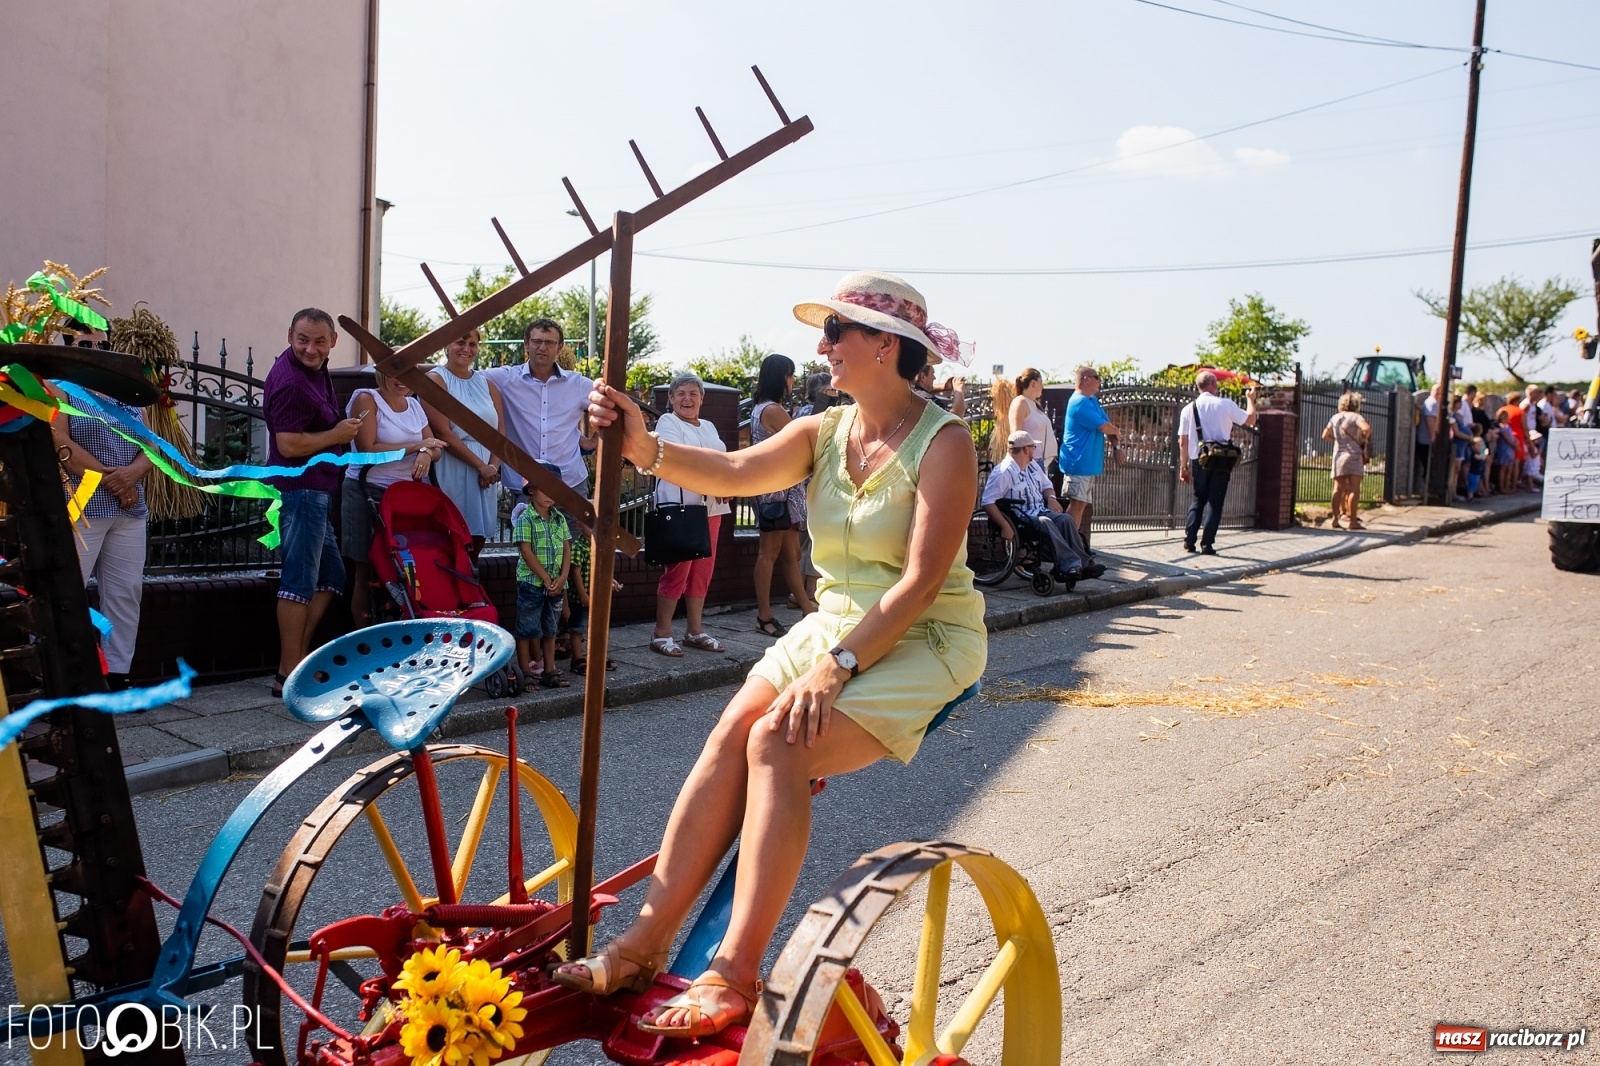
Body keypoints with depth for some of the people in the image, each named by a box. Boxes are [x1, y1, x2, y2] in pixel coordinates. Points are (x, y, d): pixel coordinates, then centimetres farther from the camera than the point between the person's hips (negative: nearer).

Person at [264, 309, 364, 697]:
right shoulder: (290, 382, -19)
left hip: (315, 490, 10)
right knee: (301, 581, -6)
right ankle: (290, 675, -1)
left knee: (330, 577, 16)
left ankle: (298, 656, 20)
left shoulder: (314, 369, 11)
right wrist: (338, 435, -12)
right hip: (300, 489, -10)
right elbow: (289, 445, -24)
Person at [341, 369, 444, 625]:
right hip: (369, 493, -5)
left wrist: (427, 453, -13)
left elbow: (435, 447, 12)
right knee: (367, 571, -1)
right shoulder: (366, 399, -5)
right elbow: (368, 449, -15)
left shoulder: (414, 405, 13)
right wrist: (416, 445, -14)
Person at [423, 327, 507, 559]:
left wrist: (493, 466, -8)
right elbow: (443, 433, -10)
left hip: (485, 476, 5)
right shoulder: (435, 380, -1)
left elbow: (500, 432, 10)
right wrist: (481, 465, -12)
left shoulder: (487, 384, 16)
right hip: (451, 474, -5)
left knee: (477, 541, 4)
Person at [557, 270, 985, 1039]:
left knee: (777, 742, -26)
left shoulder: (943, 442, -12)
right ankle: (645, 941, -12)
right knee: (730, 734, -18)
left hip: (923, 643, -6)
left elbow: (922, 581, -19)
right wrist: (644, 448, -29)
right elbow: (734, 472, -12)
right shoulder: (823, 433, 6)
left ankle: (735, 976, -21)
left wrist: (836, 666, -25)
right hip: (833, 625, 6)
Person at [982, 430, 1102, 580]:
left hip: (1041, 511, 8)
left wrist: (1051, 497, 5)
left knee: (1065, 519, -20)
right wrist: (1005, 527, -27)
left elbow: (1046, 485, 30)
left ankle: (1084, 563, -29)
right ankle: (1071, 565, -42)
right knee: (1045, 522, -35)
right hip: (1021, 519, -8)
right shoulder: (1002, 472, -12)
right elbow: (987, 502, -20)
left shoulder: (1032, 465, 17)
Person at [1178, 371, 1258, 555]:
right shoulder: (1226, 404, -5)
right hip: (1221, 461, -2)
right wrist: (1250, 399, 20)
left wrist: (1183, 466, 8)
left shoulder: (1189, 409, 1)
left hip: (1198, 461, 2)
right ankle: (1207, 544, -1)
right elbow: (1250, 420, 4)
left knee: (1198, 500, 16)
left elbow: (1183, 441, 1)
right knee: (1215, 502, 3)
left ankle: (1189, 540, 7)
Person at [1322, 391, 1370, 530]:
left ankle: (1335, 518, 7)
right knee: (1354, 489, -5)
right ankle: (1352, 521, -8)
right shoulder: (1355, 416, -6)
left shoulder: (1335, 417, 10)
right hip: (1353, 455, -5)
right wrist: (1365, 439, -6)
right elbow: (1367, 428, -23)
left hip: (1338, 455, 5)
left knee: (1338, 489, 8)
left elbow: (1325, 436, 12)